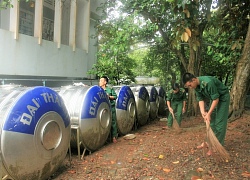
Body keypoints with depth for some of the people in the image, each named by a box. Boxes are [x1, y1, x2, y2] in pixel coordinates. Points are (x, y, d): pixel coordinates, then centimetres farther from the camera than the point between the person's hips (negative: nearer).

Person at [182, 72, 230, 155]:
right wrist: (203, 112, -20)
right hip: (213, 98, 8)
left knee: (219, 123, -7)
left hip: (223, 97, -8)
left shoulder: (208, 82, -36)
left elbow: (216, 99, -29)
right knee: (211, 121, 12)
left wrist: (209, 114, -25)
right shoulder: (196, 86, -11)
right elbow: (200, 99, -6)